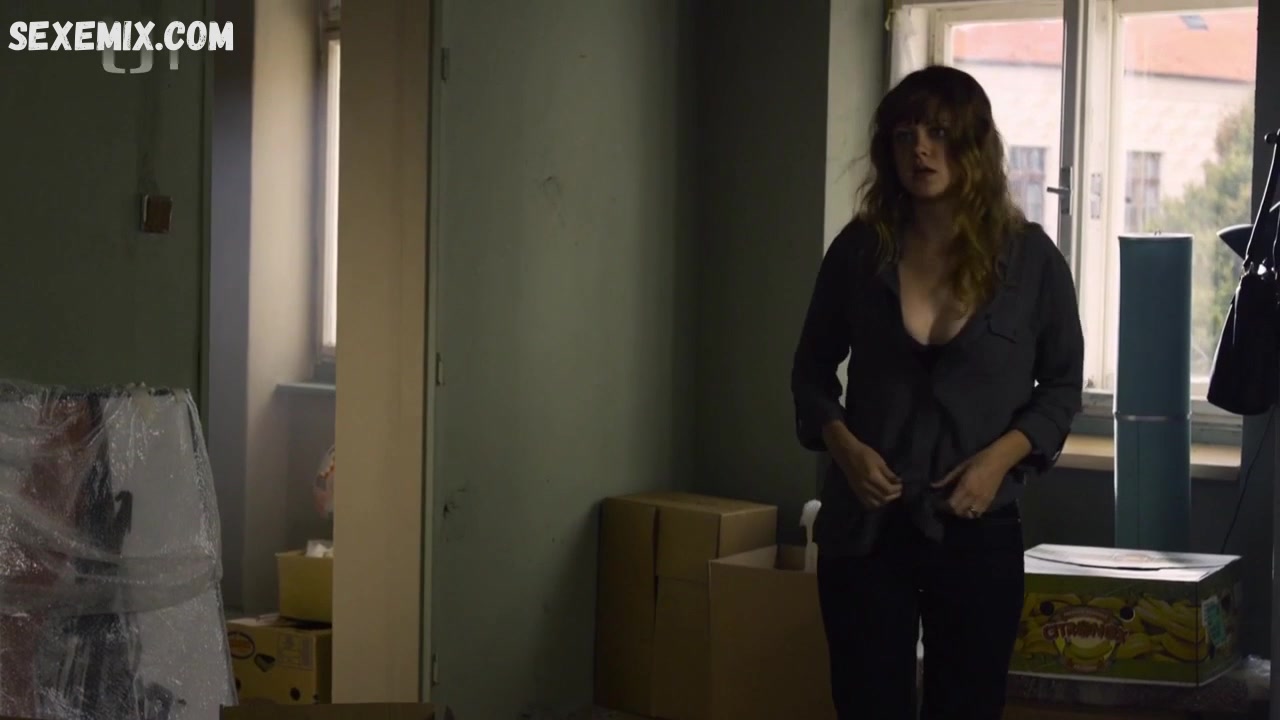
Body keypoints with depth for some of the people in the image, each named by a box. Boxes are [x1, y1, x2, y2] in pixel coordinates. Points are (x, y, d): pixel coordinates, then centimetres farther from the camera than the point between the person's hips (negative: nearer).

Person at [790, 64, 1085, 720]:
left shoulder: (1030, 258, -3)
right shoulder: (859, 250, 0)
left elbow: (1062, 384, 6)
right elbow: (812, 370, 10)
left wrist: (1002, 456, -10)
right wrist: (844, 446, -8)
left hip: (978, 531, 0)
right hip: (865, 527, 1)